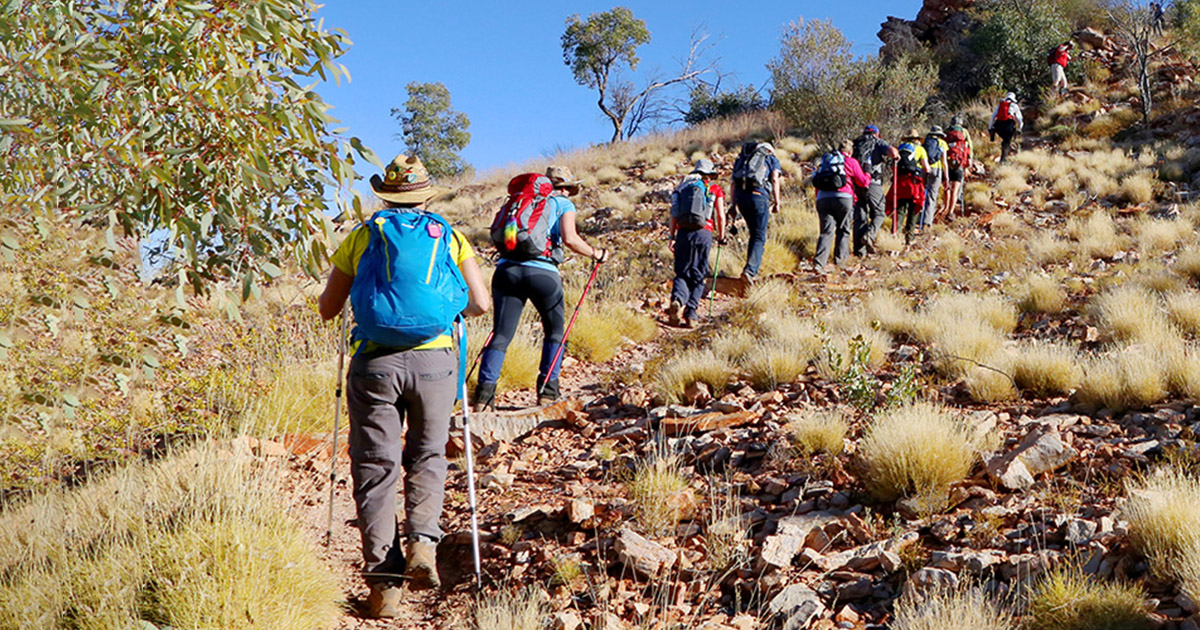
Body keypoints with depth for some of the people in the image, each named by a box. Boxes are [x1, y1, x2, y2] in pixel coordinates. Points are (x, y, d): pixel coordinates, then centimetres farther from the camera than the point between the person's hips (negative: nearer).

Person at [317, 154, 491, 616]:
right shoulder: (450, 237, 12)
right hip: (433, 359, 1)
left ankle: (383, 581, 3)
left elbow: (327, 309, 13)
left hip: (375, 361, 0)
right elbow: (481, 304, 8)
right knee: (427, 456, 19)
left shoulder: (360, 237, 11)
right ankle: (422, 539, -2)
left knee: (375, 466, 6)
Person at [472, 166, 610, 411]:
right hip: (542, 273, -3)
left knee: (501, 335, 5)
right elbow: (570, 239, -5)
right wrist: (595, 253, 9)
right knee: (554, 333, 17)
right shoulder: (563, 204, 13)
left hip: (507, 269, 4)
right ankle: (547, 390, 15)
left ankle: (484, 390, -8)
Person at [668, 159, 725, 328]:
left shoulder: (685, 185, 16)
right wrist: (721, 236, 16)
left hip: (683, 232, 2)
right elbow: (721, 215, 4)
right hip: (704, 233, -2)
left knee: (682, 272, 8)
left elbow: (674, 214, 11)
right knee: (699, 276, 7)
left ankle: (677, 300, -20)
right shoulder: (715, 189, 11)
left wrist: (672, 237, 14)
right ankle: (691, 313, -2)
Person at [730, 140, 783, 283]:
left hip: (740, 195, 5)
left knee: (754, 234, 21)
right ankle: (750, 270, -16)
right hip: (758, 194, -4)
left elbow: (733, 184, 21)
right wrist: (777, 202, 2)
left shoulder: (742, 158, 30)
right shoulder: (772, 159, 18)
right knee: (759, 237, -1)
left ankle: (752, 269, 20)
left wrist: (733, 203, 20)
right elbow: (774, 179, 1)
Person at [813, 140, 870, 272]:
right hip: (843, 197, -3)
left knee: (826, 231, -3)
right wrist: (868, 175, 32)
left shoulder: (825, 160, 24)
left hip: (822, 198, 3)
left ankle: (819, 261, -20)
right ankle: (840, 257, 14)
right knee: (843, 230, 14)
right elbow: (863, 182, 10)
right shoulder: (851, 162, 10)